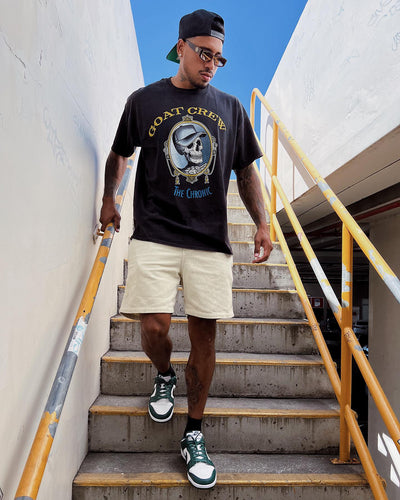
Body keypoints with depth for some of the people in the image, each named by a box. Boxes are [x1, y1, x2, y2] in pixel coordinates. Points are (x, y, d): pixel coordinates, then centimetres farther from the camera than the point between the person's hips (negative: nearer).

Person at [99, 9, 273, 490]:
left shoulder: (230, 108, 14)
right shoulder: (144, 100, 10)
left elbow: (246, 170, 14)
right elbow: (119, 154, 23)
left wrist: (261, 224, 3)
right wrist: (108, 199, 13)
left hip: (210, 240, 1)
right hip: (154, 236, -1)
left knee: (203, 336, 2)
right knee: (154, 328, -10)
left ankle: (194, 436, 21)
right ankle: (164, 376, 29)